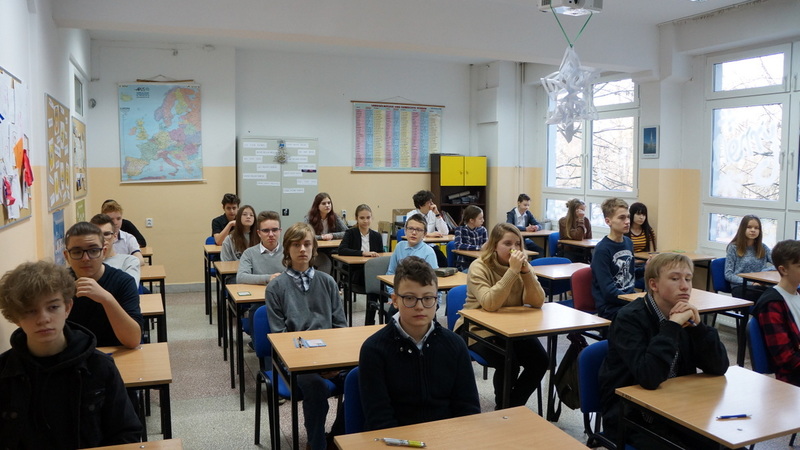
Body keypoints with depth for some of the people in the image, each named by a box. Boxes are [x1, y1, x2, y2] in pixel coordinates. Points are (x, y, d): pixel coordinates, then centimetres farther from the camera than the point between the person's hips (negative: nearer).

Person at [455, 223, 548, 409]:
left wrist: (526, 271, -24)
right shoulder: (479, 266, -14)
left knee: (540, 360, -16)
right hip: (478, 329, -5)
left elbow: (537, 302, -11)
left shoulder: (521, 265, 1)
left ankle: (513, 407, 6)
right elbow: (490, 304, -31)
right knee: (508, 363, -27)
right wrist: (512, 271, -32)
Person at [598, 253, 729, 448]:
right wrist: (672, 325, -29)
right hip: (631, 419, -6)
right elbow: (649, 377, -32)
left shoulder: (685, 316, 2)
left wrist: (697, 325, -17)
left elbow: (719, 368, -4)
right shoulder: (629, 318, -19)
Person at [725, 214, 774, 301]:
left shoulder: (763, 247, 17)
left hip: (760, 286, 4)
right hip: (739, 287, -4)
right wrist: (750, 283, -13)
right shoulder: (733, 247, 5)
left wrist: (764, 272, -12)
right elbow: (728, 275, 0)